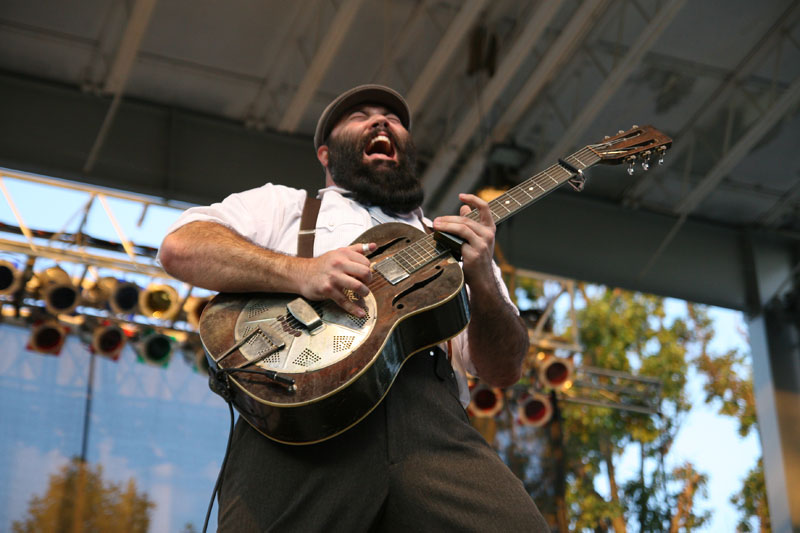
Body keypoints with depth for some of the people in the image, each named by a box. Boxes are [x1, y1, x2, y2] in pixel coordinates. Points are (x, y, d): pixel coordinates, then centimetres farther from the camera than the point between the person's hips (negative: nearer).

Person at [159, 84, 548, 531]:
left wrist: (481, 279, 1)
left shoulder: (446, 238, 32)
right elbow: (180, 247, 7)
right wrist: (298, 272, -7)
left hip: (430, 413, 2)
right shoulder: (283, 204, 26)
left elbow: (504, 370, 21)